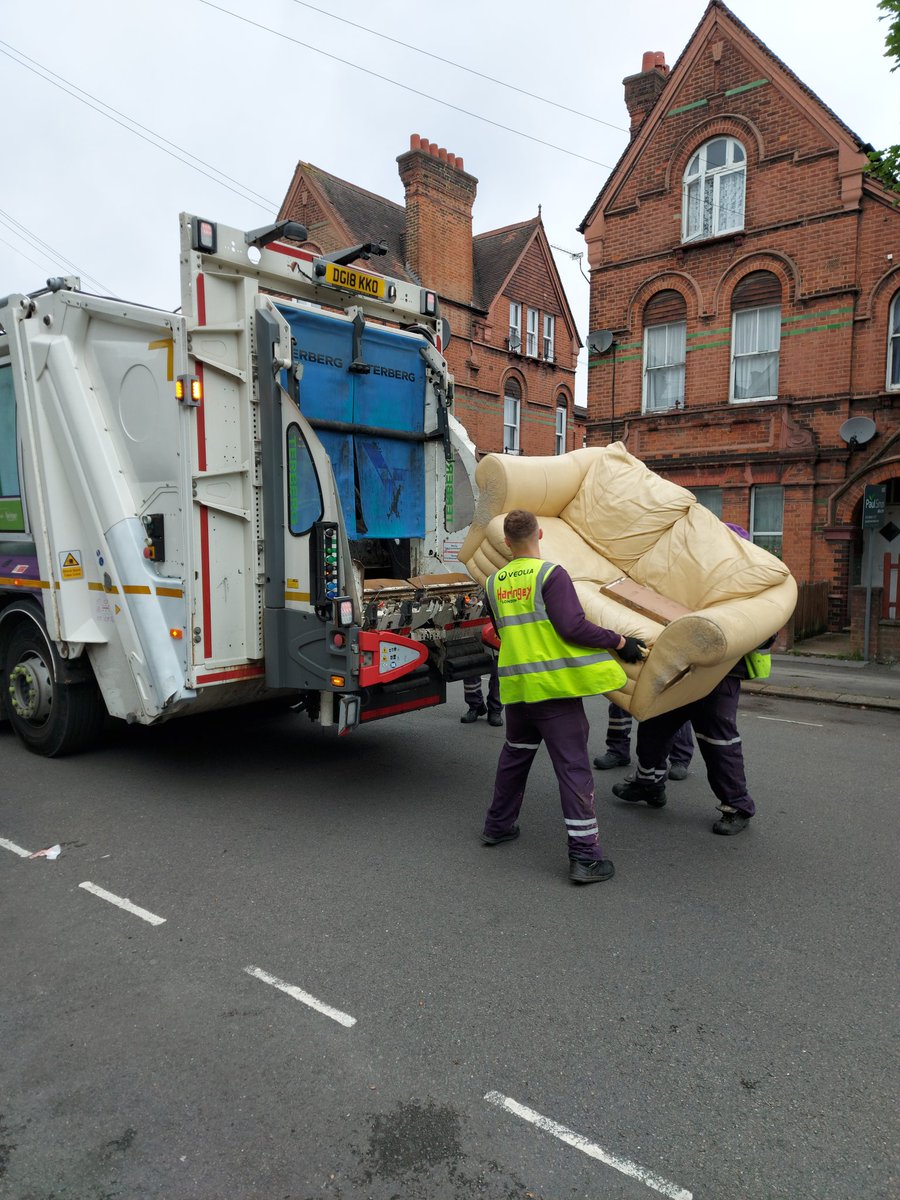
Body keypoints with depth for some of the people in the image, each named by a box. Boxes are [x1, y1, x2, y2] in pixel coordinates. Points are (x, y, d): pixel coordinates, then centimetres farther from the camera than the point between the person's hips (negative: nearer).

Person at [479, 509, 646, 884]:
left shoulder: (494, 583, 9)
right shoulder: (551, 574, -11)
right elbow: (573, 626, -19)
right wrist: (620, 642, -10)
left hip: (516, 685, 6)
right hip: (555, 684, -6)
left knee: (515, 754, 24)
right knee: (574, 767, -1)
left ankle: (498, 825, 36)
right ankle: (585, 857, 0)